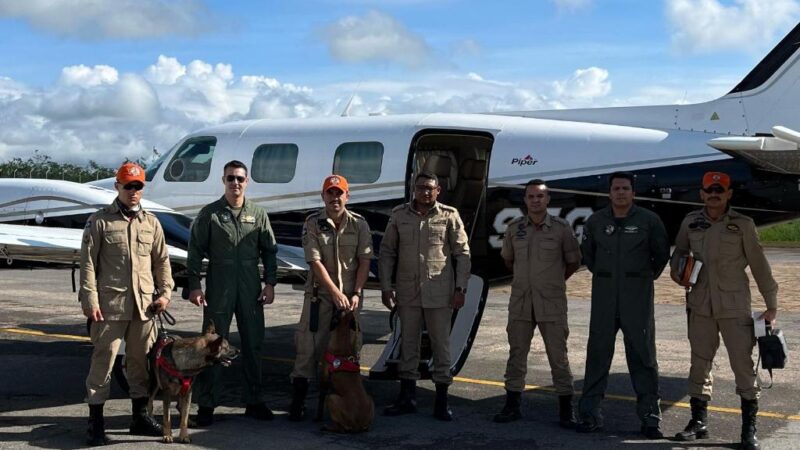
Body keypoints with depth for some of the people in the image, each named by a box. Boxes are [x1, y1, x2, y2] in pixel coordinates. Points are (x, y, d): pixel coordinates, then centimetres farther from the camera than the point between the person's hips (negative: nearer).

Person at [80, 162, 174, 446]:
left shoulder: (151, 222, 12)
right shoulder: (99, 221, 0)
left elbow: (162, 261, 15)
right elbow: (88, 262, -3)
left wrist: (165, 292, 5)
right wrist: (89, 299, -10)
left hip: (144, 305, 4)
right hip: (110, 304, -4)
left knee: (141, 360, 11)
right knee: (103, 360, -2)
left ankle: (140, 416, 22)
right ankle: (96, 422, 6)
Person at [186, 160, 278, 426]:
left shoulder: (258, 214, 8)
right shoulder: (209, 214, 2)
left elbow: (269, 251, 10)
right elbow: (195, 251, 1)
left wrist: (270, 283, 2)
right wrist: (194, 285, -6)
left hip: (251, 289, 2)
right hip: (218, 288, -2)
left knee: (253, 344, 8)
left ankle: (254, 401, 19)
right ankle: (206, 404, 9)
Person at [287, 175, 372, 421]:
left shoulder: (359, 224, 2)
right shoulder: (312, 223, -4)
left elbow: (364, 262, 0)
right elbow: (315, 262, -10)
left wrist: (356, 293, -10)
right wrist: (336, 293, -16)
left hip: (350, 295, 2)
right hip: (320, 294, -2)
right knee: (309, 344, -3)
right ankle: (298, 399, 3)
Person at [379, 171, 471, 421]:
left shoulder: (449, 216, -1)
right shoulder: (399, 215, 4)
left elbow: (462, 253, 1)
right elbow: (387, 252, 7)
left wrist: (460, 288, -5)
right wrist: (386, 287, 1)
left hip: (440, 293, -2)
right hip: (407, 293, 2)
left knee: (441, 344, 4)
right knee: (408, 343, 10)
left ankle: (441, 400, 14)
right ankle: (407, 397, 21)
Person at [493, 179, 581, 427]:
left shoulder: (561, 228, -5)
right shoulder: (514, 228, 3)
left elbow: (573, 262, 6)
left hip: (552, 304, -3)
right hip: (520, 302, 3)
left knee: (558, 356, 2)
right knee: (516, 354, 9)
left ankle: (566, 410, 10)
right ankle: (512, 405, 19)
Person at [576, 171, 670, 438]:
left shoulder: (648, 220, -4)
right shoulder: (595, 221, 3)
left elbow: (662, 253, 8)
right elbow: (587, 252, 19)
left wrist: (649, 275, 10)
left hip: (637, 298, -2)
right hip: (604, 298, 2)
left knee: (642, 356, 3)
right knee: (597, 353, 4)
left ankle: (650, 416, 9)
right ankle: (590, 413, 12)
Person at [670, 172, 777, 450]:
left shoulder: (743, 225, -5)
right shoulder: (691, 222, 4)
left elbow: (759, 265, -2)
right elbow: (680, 250, 19)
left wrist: (771, 304, -1)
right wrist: (676, 270, -3)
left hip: (735, 307, -3)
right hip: (700, 306, 3)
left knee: (743, 365, -1)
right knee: (699, 364, 10)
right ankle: (699, 421, 23)